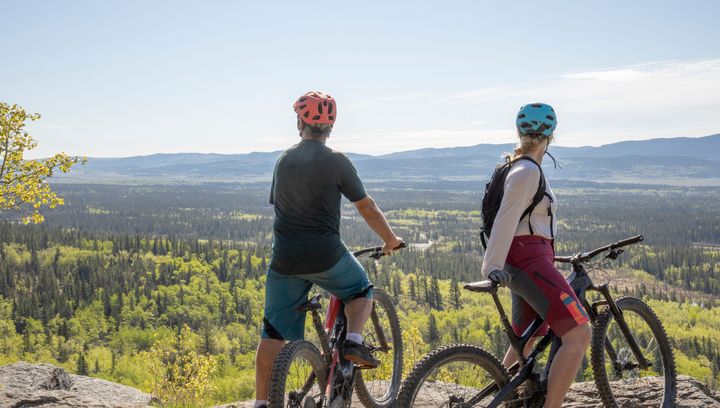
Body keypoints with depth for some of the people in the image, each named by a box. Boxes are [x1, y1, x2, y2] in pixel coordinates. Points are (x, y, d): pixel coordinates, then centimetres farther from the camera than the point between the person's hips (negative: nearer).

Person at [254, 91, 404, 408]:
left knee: (273, 333, 9)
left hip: (285, 259, 4)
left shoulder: (283, 161, 10)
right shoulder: (335, 161, -5)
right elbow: (366, 207, -1)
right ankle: (353, 341, 1)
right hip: (325, 256, -4)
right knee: (362, 291, 24)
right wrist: (390, 240, 14)